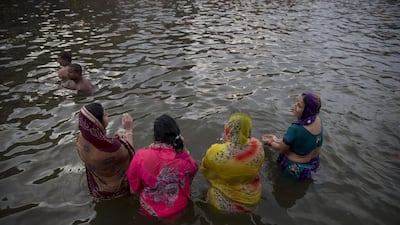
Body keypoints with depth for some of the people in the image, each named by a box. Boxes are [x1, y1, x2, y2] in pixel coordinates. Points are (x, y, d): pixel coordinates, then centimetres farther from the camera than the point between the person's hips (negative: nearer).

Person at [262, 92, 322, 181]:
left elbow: (282, 149, -18)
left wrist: (270, 142, 2)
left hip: (296, 168, -7)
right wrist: (278, 140, 8)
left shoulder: (295, 128, -35)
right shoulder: (317, 119, -14)